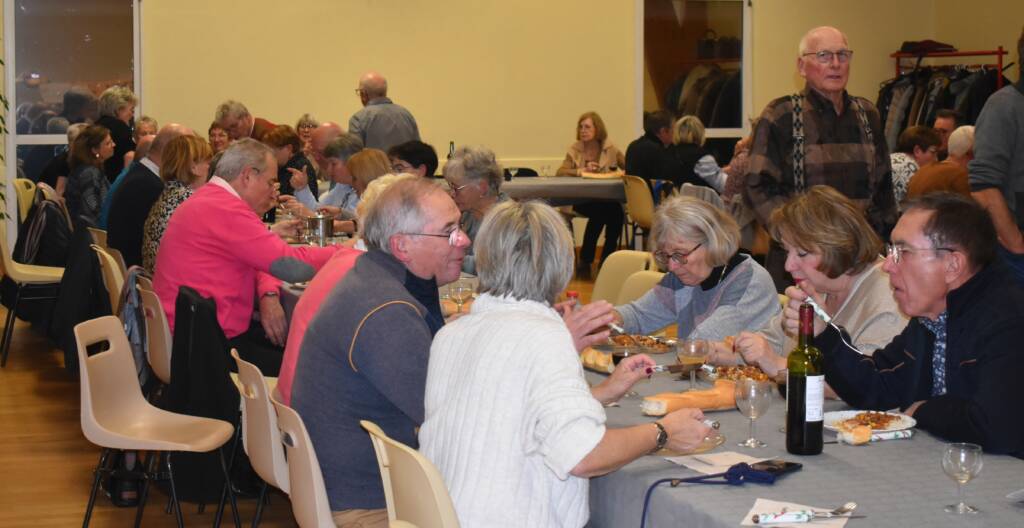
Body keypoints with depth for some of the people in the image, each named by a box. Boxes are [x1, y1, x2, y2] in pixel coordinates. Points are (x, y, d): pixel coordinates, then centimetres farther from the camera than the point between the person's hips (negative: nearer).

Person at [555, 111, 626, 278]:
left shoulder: (611, 150, 9)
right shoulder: (574, 150, 8)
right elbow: (560, 173, -4)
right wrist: (582, 171, -18)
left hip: (607, 199, 1)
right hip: (582, 200, -1)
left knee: (616, 212, -32)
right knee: (599, 210, -34)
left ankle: (607, 261, -13)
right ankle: (585, 260, -18)